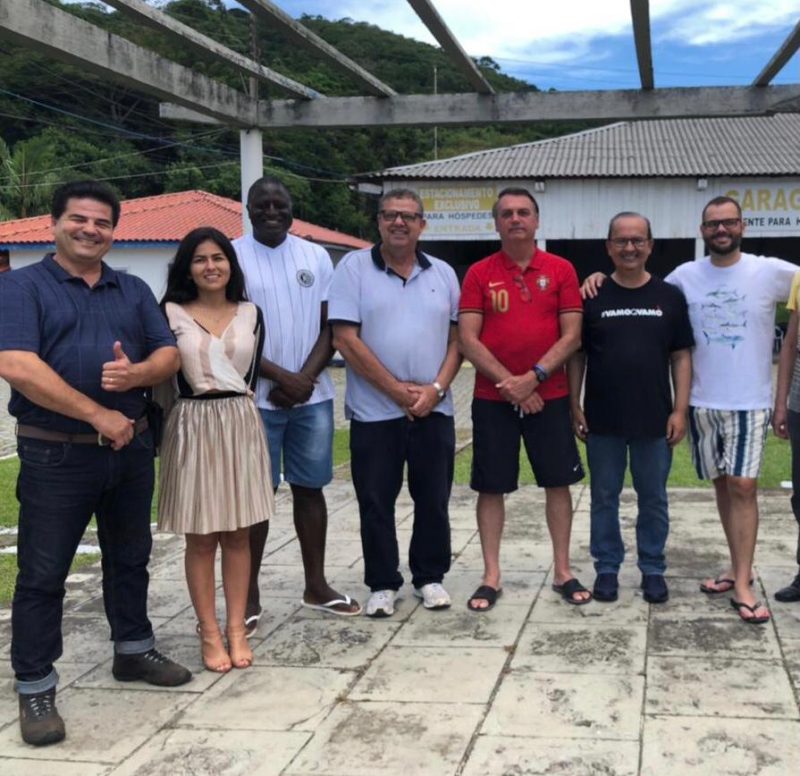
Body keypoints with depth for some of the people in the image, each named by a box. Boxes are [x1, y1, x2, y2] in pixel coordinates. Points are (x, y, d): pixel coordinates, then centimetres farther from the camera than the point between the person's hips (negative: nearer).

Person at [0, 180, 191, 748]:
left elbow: (169, 354, 7)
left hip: (131, 448, 5)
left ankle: (134, 650, 35)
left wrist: (137, 372, -18)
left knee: (130, 558, 18)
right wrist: (98, 416, -19)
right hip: (55, 455, -5)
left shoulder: (134, 291, 11)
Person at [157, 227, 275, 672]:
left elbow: (253, 374, 11)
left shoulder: (251, 314, 8)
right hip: (192, 426, -2)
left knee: (238, 533, 6)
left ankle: (237, 629, 14)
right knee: (201, 537, 3)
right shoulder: (171, 313, -1)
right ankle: (209, 633, 11)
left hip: (241, 425, 3)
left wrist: (235, 411, 7)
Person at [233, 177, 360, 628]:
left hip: (313, 396, 4)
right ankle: (250, 595, 9)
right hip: (257, 398, -3)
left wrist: (305, 378, -9)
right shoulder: (232, 257, -3)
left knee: (310, 487, 10)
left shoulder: (316, 256, 7)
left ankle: (316, 586, 21)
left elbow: (330, 326, 5)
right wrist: (281, 377, -12)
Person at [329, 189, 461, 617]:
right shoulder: (353, 268, -3)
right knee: (376, 502, 5)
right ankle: (382, 584, 19)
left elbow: (457, 338, 8)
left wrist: (436, 388, -9)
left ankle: (429, 577, 26)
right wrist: (398, 390, -11)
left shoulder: (443, 274, 8)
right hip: (374, 412, -3)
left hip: (434, 410, 3)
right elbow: (346, 339, -10)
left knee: (434, 500, 10)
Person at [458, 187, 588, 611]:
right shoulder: (479, 273, 1)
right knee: (491, 486, 4)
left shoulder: (561, 270, 1)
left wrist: (534, 377, -15)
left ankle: (562, 571, 19)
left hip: (549, 396, 1)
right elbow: (468, 340, -5)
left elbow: (571, 336, -4)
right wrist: (509, 383, -13)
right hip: (492, 398, 0)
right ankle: (491, 576, 14)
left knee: (558, 481, 7)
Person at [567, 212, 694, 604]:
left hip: (655, 420, 1)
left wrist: (680, 409, -4)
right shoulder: (592, 297, 1)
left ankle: (653, 569, 23)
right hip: (602, 420, 0)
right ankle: (607, 567, 22)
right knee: (604, 498, 9)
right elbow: (576, 355, 4)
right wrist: (574, 406, -1)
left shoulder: (670, 297, 4)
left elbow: (681, 356, 3)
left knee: (654, 499, 10)